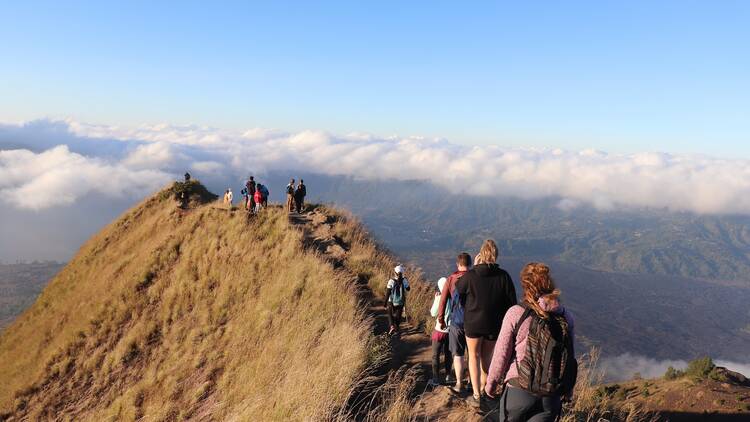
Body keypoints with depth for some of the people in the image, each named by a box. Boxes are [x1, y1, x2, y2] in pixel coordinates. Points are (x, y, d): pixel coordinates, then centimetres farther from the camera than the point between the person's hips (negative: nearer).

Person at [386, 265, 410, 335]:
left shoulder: (391, 281, -20)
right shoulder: (404, 280, -14)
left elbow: (387, 293, -16)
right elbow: (408, 289, 4)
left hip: (392, 302, -1)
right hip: (401, 302, 1)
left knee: (390, 314, 20)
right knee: (398, 315, 20)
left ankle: (392, 326, 2)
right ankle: (396, 328, 27)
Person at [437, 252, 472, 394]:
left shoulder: (451, 279, -6)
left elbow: (443, 301, -4)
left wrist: (441, 320, 7)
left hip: (456, 321, -1)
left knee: (458, 354, 7)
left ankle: (459, 385, 12)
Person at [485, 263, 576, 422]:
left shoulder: (516, 313, -12)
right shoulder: (566, 317, -2)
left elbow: (502, 354, -8)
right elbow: (570, 357, 5)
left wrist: (491, 383, 6)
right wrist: (567, 389, 20)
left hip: (518, 391, -3)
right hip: (551, 397, 3)